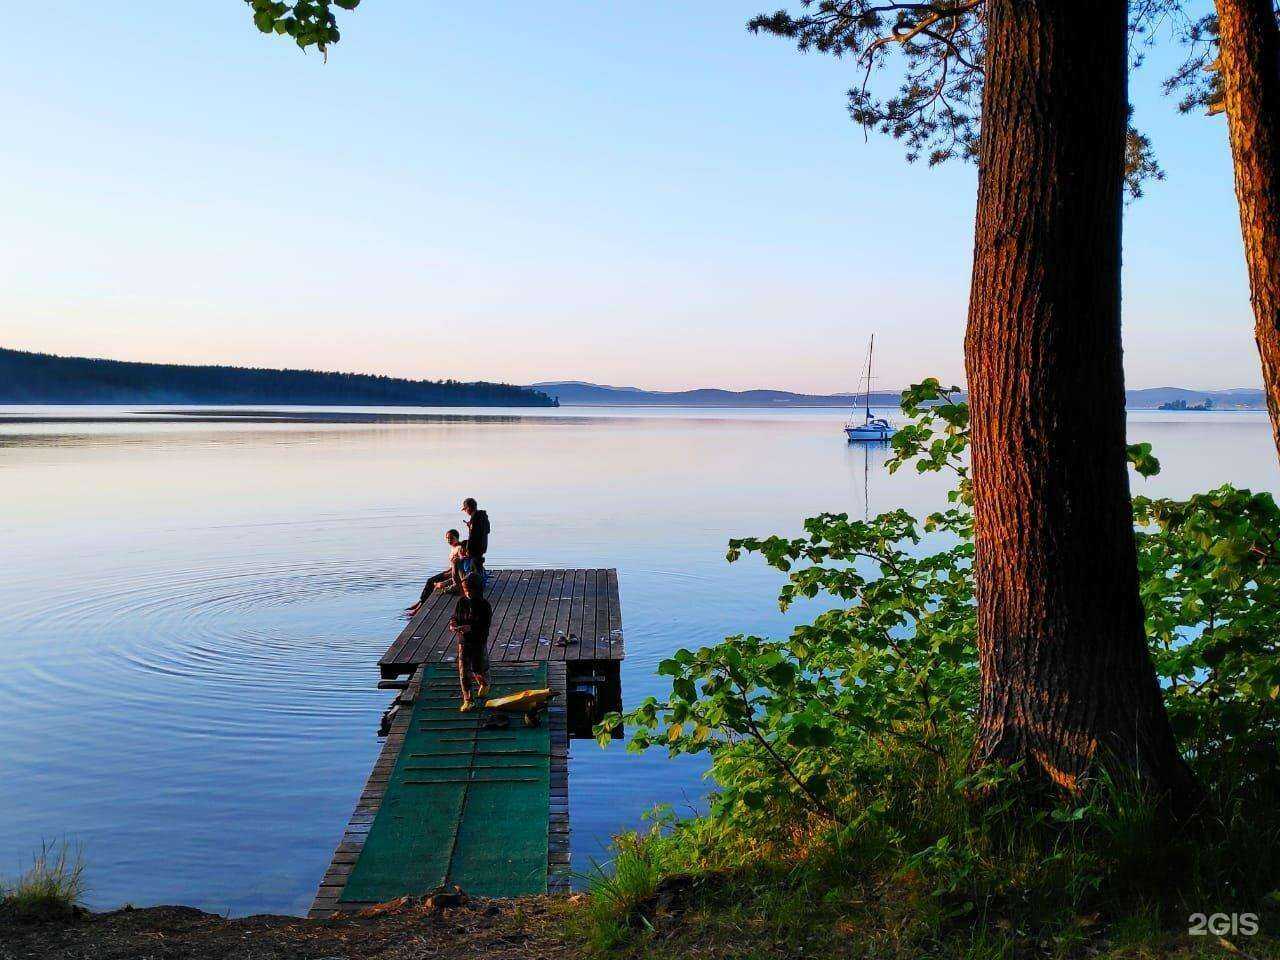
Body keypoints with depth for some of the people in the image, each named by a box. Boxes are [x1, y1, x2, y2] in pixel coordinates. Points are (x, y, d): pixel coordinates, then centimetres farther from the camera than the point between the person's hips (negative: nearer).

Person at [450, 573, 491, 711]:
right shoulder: (461, 602, -2)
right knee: (464, 672, -1)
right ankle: (467, 700, 9)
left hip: (479, 643, -3)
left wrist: (470, 628, -31)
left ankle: (484, 683, 45)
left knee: (479, 669, 10)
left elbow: (485, 627, -17)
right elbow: (454, 617, 6)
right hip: (463, 642, 3)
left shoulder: (484, 605, -13)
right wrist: (453, 625, -18)